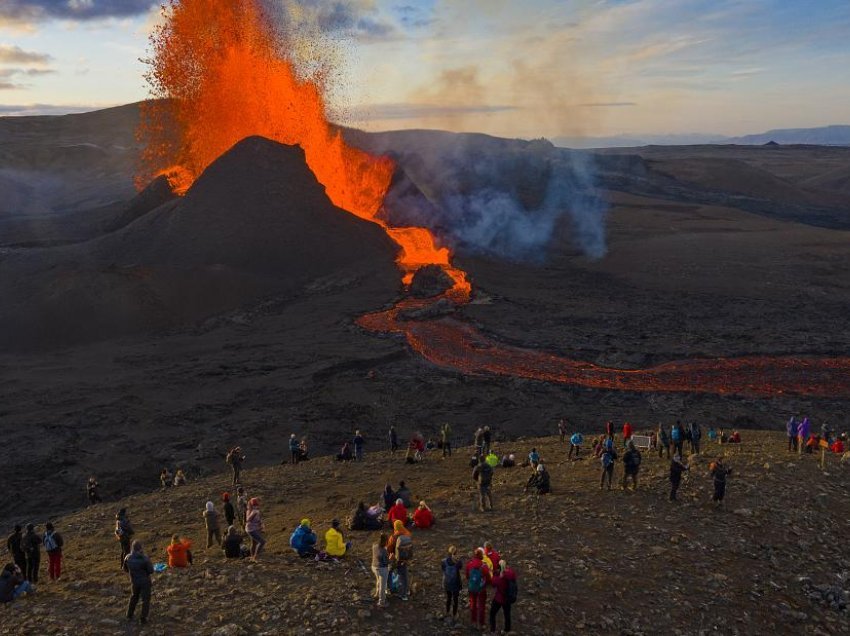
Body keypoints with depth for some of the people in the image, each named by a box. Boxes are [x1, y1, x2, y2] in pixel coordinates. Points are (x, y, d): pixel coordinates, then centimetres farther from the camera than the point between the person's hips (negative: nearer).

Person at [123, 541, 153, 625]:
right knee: (145, 599, 10)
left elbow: (125, 568, 4)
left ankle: (129, 615, 37)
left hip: (134, 581, 4)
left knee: (134, 597, 28)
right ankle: (143, 618, 12)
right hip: (145, 582, -4)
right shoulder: (144, 559, -26)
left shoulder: (128, 558, -13)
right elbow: (151, 570, -19)